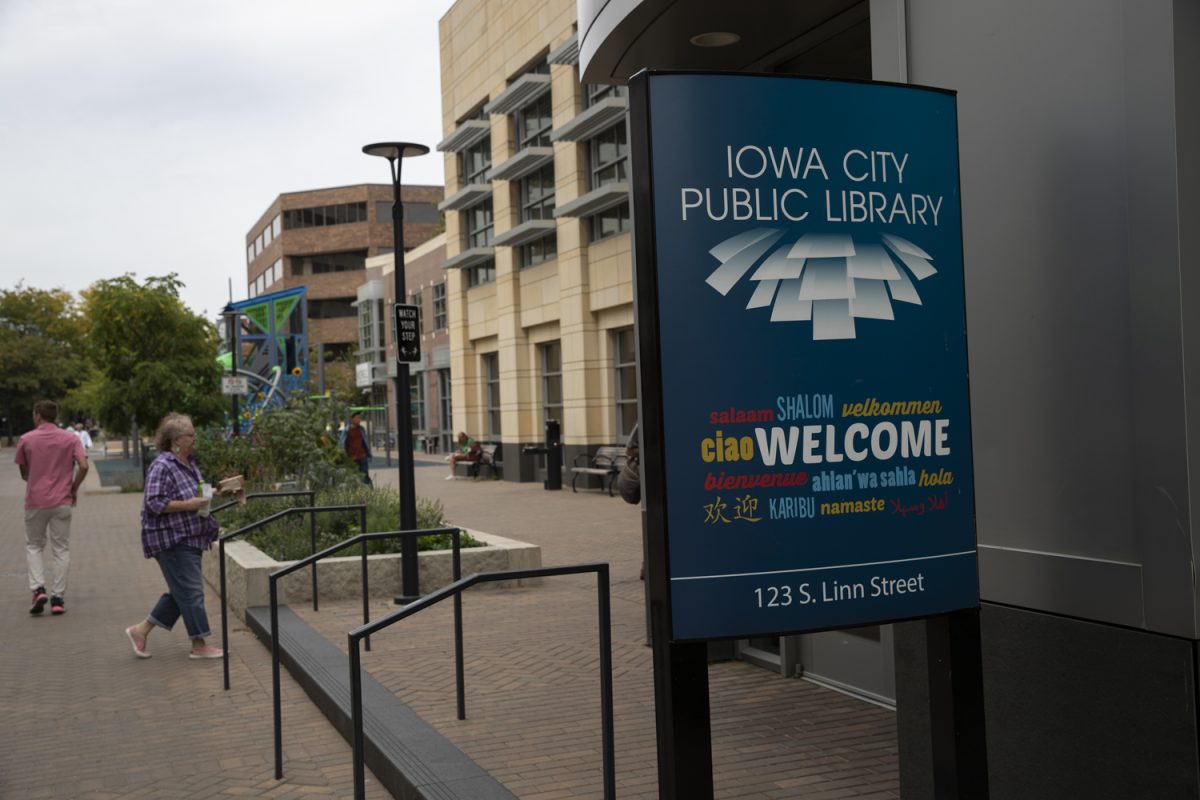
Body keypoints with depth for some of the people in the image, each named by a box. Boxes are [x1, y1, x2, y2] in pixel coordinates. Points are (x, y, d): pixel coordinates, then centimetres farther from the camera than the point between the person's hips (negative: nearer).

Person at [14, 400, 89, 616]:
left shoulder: (26, 440, 1)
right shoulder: (70, 438, 1)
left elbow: (24, 473, 8)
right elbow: (83, 466, -10)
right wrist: (73, 489, 3)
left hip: (35, 502, 0)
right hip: (62, 501, 0)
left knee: (33, 546, 14)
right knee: (61, 549, 7)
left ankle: (38, 588, -5)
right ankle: (58, 598, 4)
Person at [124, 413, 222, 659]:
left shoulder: (189, 462, 13)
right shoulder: (162, 466, -16)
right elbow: (154, 502, -23)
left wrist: (209, 493, 11)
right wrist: (189, 504, -24)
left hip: (190, 538, 10)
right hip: (172, 540, -10)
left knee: (181, 592, 13)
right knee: (191, 591, -5)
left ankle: (141, 630, 23)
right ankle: (199, 645, 3)